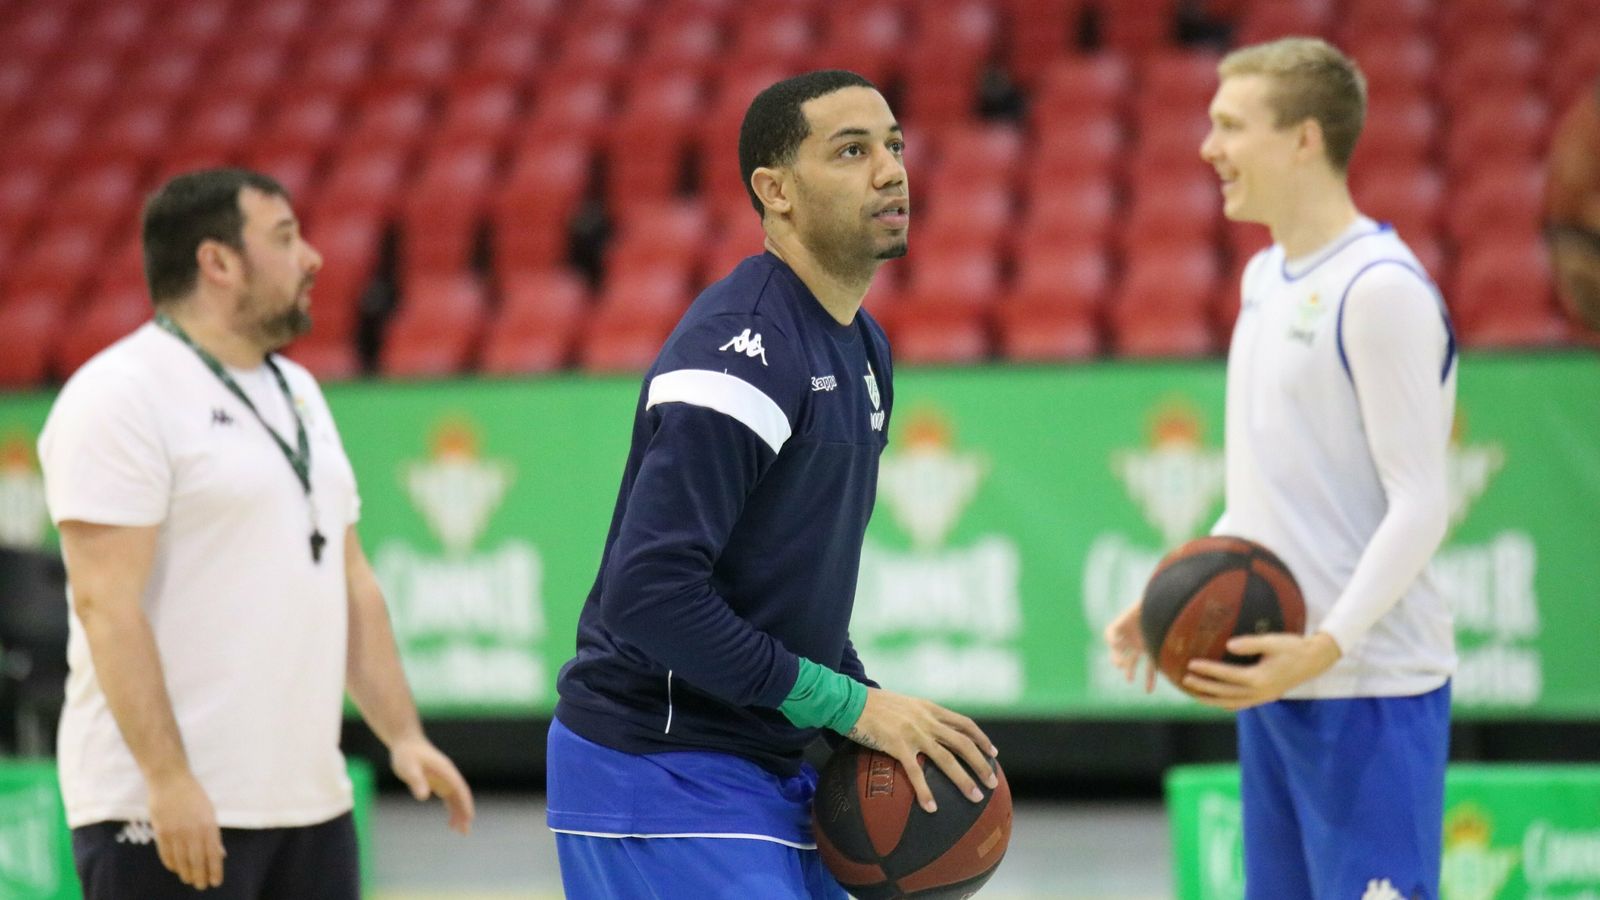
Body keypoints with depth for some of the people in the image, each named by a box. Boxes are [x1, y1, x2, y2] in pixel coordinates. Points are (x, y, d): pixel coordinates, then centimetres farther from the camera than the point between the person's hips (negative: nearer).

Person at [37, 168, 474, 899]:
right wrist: (168, 780, -23)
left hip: (310, 802, 9)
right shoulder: (121, 395, -10)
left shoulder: (298, 392, 17)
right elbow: (107, 602, -18)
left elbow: (351, 582, 21)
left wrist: (402, 734, 13)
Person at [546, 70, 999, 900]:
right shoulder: (740, 350, -19)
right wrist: (845, 704, -19)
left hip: (767, 768, 10)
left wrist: (871, 711, 6)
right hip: (659, 775, -10)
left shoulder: (862, 347, 12)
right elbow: (650, 592, -26)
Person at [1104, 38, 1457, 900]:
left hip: (1370, 692, -9)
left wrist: (1326, 645, -26)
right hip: (1274, 684, 9)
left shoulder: (1380, 288, -14)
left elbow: (1419, 507, -17)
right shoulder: (1266, 277, 14)